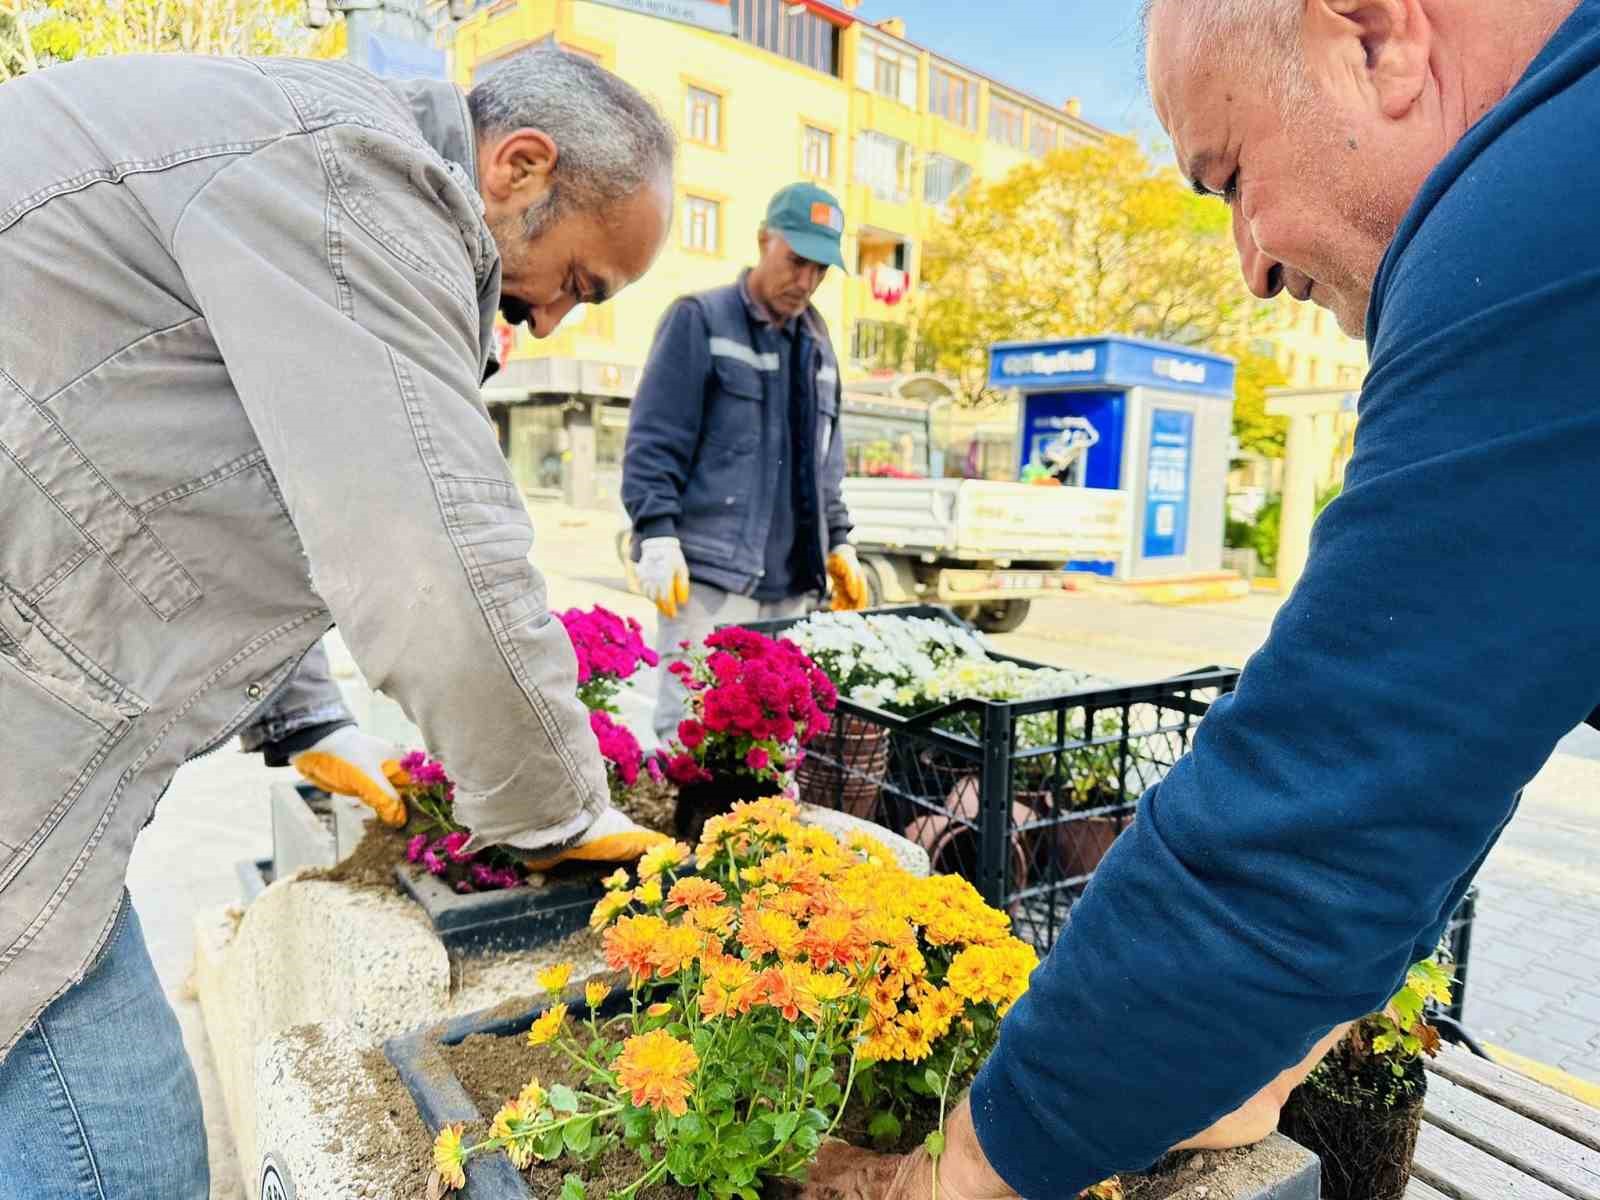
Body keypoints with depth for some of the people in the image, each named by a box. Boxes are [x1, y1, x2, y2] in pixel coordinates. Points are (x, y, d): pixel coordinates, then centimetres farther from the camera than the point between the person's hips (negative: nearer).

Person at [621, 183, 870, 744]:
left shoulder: (816, 345, 20)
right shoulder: (700, 320, 0)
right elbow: (653, 442, -6)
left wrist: (838, 542, 18)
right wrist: (658, 534, -15)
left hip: (790, 580, 6)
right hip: (711, 571, -6)